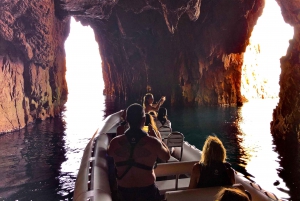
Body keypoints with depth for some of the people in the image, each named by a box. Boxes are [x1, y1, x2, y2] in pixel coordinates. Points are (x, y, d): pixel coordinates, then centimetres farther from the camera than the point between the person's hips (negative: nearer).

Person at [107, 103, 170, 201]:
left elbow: (109, 154, 6)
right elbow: (166, 156, -3)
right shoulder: (153, 142, -24)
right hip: (147, 189, -1)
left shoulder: (115, 142, -18)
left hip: (124, 189, 2)